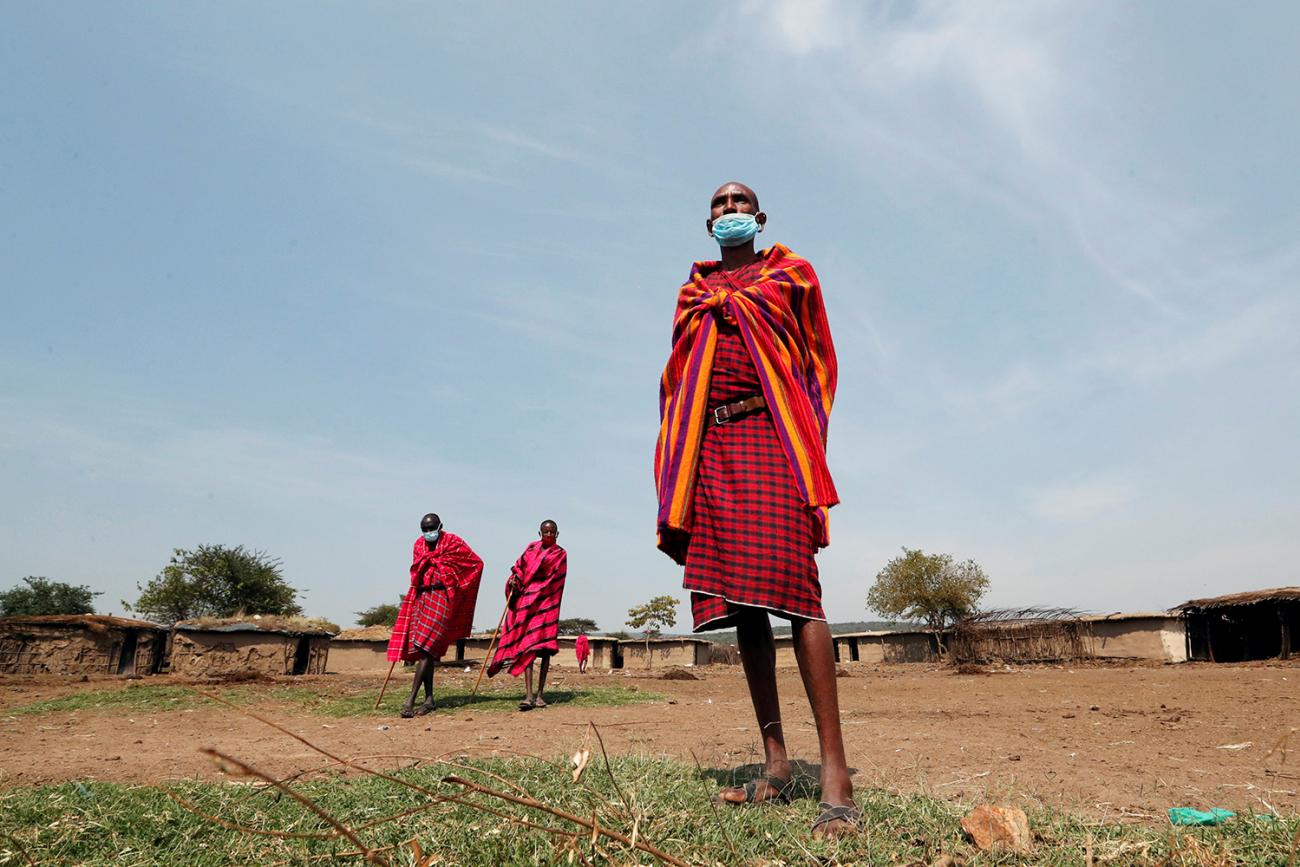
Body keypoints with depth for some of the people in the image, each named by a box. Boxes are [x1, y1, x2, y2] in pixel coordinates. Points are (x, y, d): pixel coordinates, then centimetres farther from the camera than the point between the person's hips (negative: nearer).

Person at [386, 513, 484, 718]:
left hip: (441, 598, -6)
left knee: (425, 648, -14)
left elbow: (476, 563, 2)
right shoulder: (419, 544, 13)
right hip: (421, 598, 6)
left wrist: (458, 585, 4)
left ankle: (411, 699, -16)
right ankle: (429, 699, 13)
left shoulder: (453, 543, -4)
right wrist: (416, 592, 17)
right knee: (425, 651, 5)